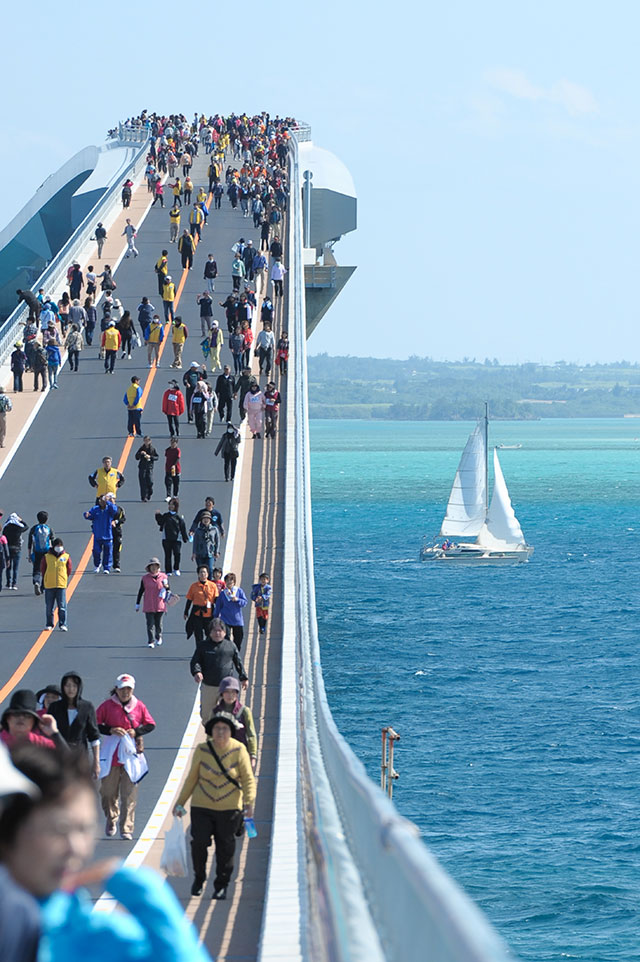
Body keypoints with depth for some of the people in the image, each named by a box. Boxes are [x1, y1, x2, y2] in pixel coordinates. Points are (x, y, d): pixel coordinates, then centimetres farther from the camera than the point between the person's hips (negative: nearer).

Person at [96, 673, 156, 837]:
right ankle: (111, 819, 33)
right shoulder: (107, 705, 1)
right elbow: (95, 725, 1)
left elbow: (150, 725, 11)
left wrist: (136, 732, -6)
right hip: (111, 754, 0)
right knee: (108, 791, 7)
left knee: (129, 794, -3)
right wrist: (111, 730, -14)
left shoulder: (139, 706, 5)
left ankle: (126, 828, 1)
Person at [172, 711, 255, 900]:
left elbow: (248, 779, -4)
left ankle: (221, 886, 20)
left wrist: (249, 802, -18)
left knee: (225, 849, 3)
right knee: (199, 842, -11)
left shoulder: (239, 750, -5)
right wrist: (180, 802, 9)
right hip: (202, 807, 0)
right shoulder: (202, 750, -2)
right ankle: (199, 878, 15)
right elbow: (192, 778, 9)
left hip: (229, 809, 0)